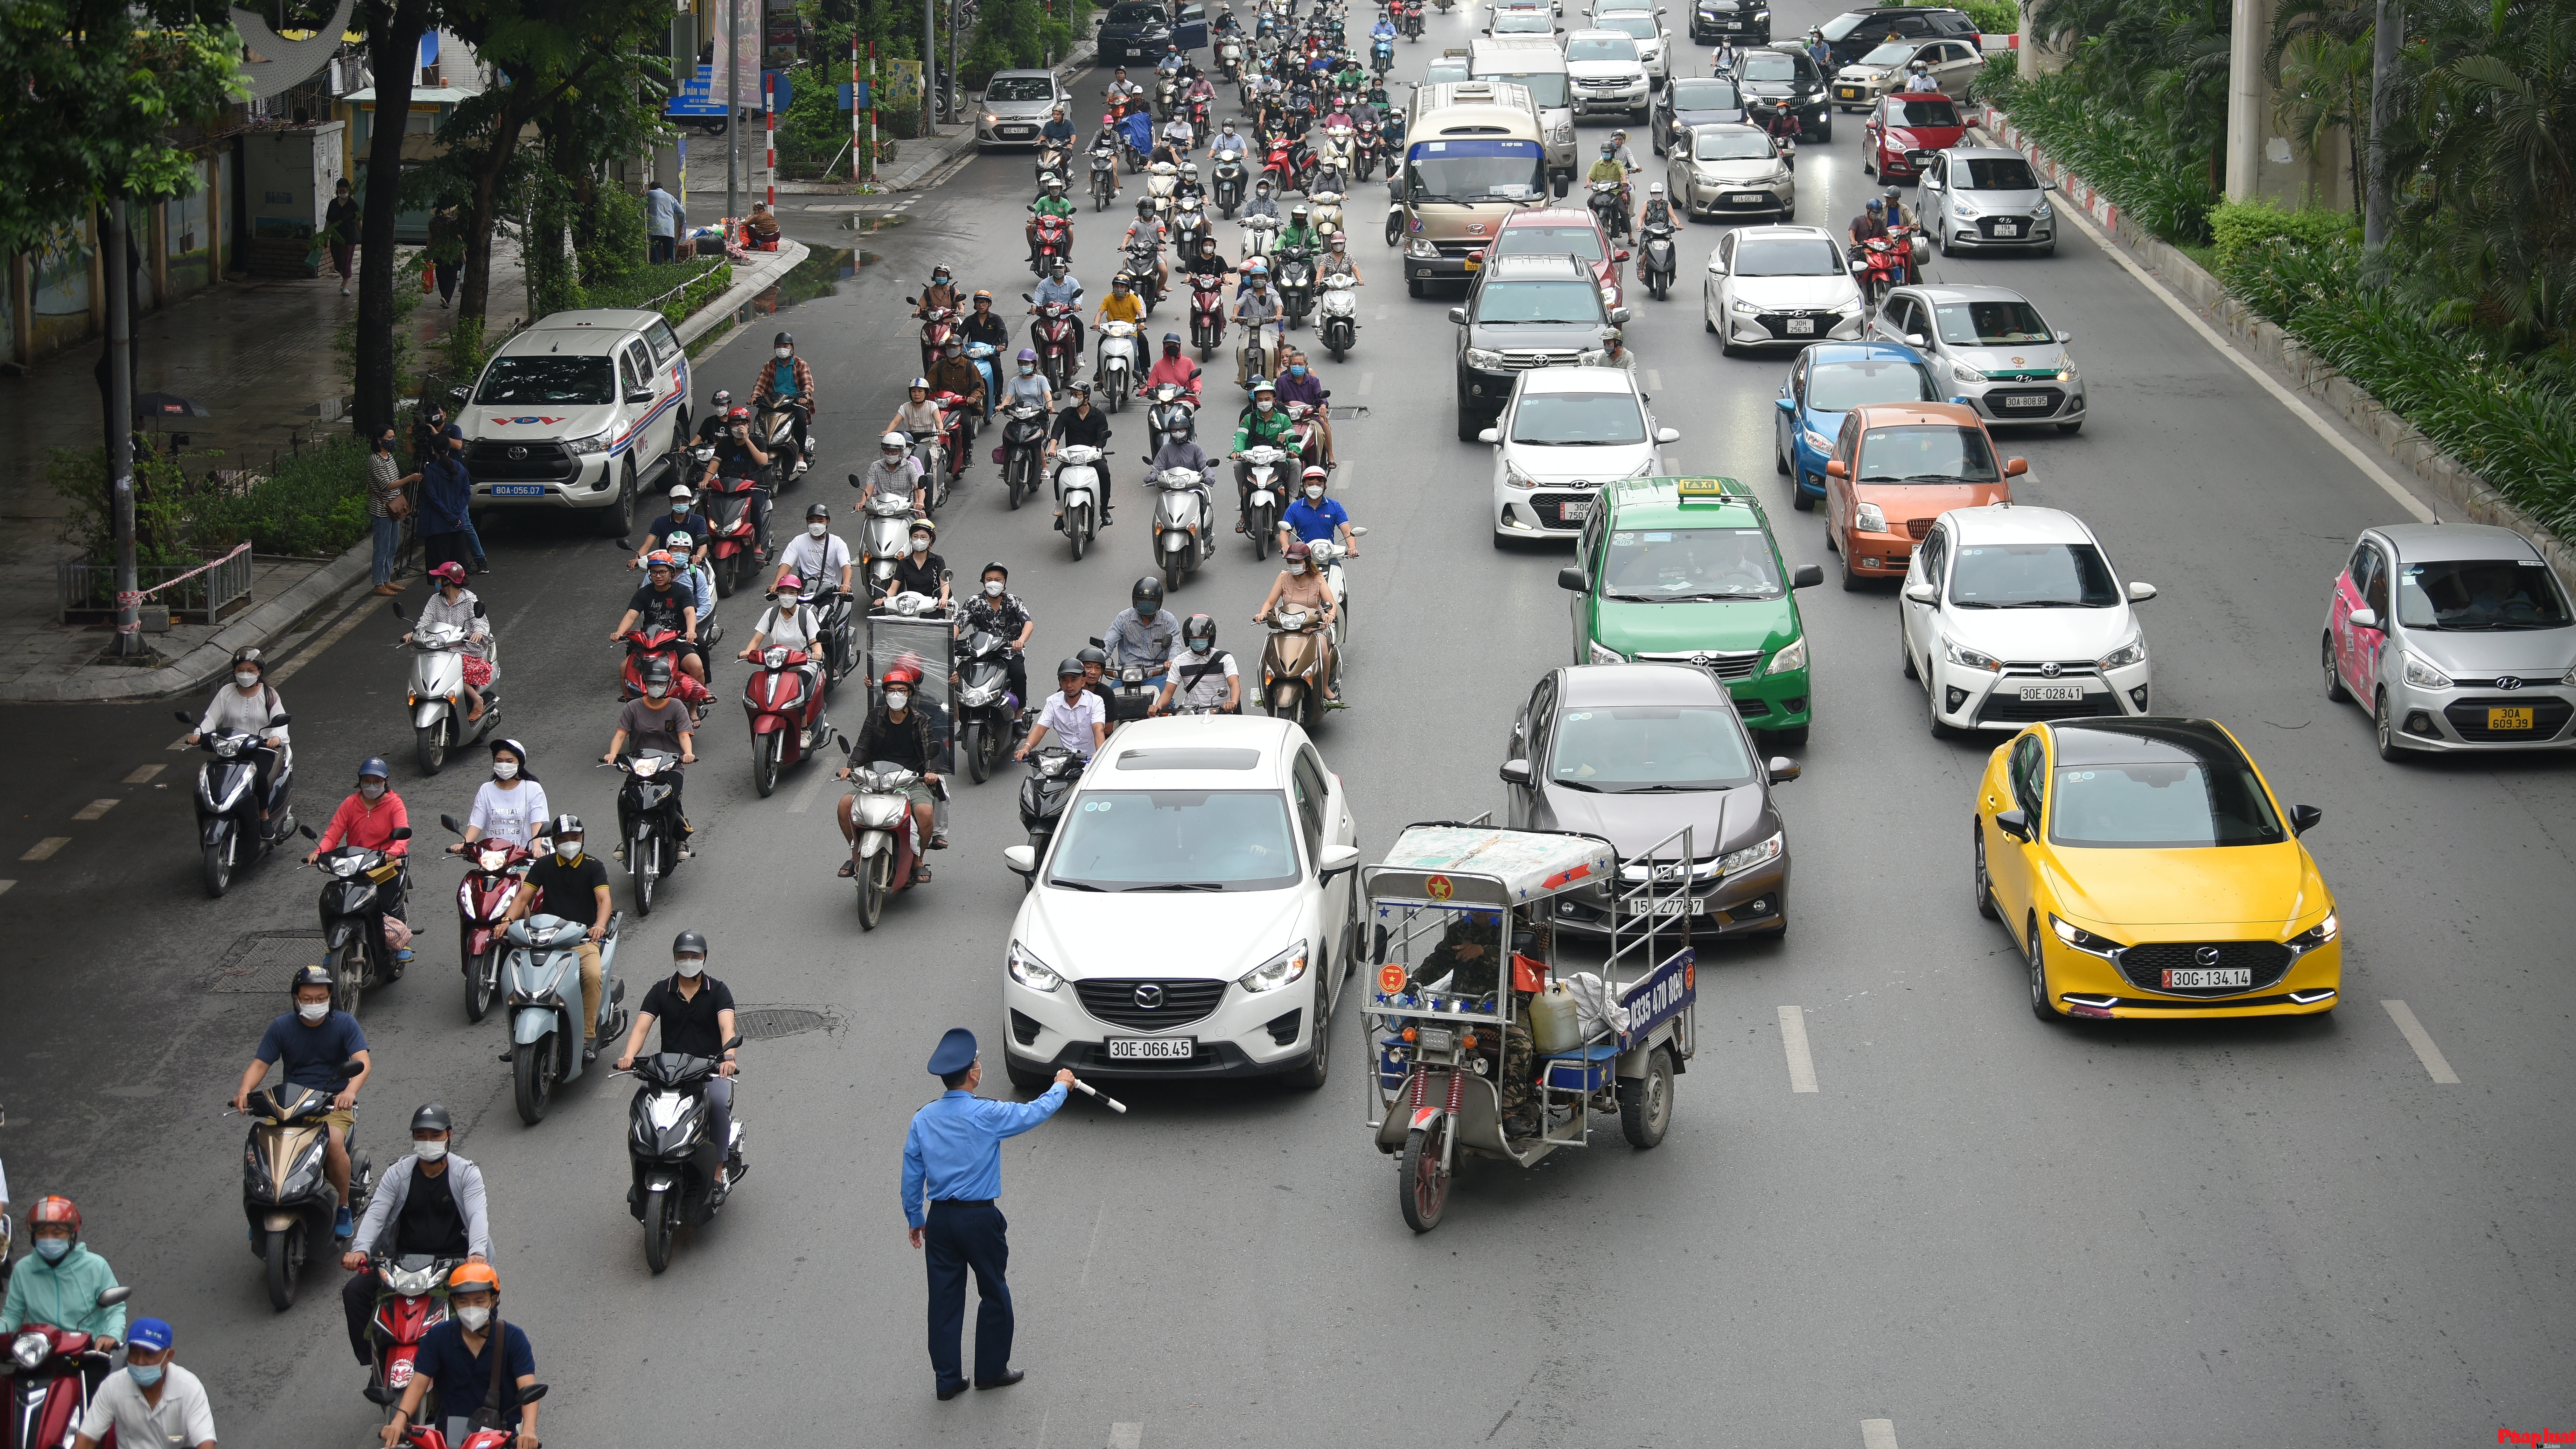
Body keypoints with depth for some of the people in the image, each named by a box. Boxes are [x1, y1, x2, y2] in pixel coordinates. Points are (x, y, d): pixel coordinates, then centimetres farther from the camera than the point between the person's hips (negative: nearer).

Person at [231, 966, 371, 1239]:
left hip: (333, 1102, -2)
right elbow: (260, 1064, 0)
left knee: (334, 1142, -33)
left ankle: (343, 1208, -12)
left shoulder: (344, 1023, -1)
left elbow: (363, 1062, -13)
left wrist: (349, 1091, -35)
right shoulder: (282, 1027, 5)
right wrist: (245, 1091, -22)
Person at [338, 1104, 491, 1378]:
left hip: (454, 1260, -2)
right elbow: (375, 1214, -7)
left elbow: (477, 1215, -15)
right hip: (405, 1260, 2)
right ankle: (373, 1362, -6)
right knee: (354, 1291, -17)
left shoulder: (467, 1173, 1)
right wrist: (360, 1249, -28)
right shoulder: (398, 1174, 5)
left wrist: (477, 1252, -36)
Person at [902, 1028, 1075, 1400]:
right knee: (995, 1295, 13)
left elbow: (912, 1174, 6)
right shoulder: (986, 1115, -14)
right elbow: (1035, 1112, 0)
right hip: (980, 1218, -4)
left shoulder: (923, 1119, -1)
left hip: (939, 1219, 4)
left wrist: (915, 1218, 18)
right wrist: (1061, 1087, 19)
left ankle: (947, 1378, 12)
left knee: (944, 1299, 8)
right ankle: (991, 1370, 22)